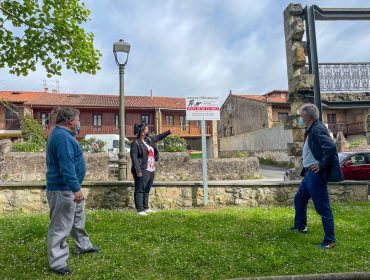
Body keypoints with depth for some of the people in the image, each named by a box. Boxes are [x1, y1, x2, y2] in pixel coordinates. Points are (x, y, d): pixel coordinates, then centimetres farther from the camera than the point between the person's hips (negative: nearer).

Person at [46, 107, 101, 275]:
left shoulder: (61, 134, 13)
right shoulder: (63, 136, -22)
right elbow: (66, 166, -29)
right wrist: (76, 188, -28)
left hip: (67, 188, 11)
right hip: (63, 189, -11)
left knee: (78, 218, 23)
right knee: (61, 226, -1)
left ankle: (83, 246, 39)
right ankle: (57, 262, 11)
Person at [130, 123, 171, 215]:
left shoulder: (148, 139, 14)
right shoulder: (135, 143, -10)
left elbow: (158, 137, 29)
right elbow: (134, 157, -16)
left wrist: (169, 132, 28)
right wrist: (138, 170, -21)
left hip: (151, 170, 9)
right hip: (142, 171, -9)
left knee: (147, 190, 15)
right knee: (140, 190, -2)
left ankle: (146, 208, 25)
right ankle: (140, 210, 4)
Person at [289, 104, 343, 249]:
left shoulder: (318, 129, -18)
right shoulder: (311, 130, 12)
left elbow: (331, 147, -31)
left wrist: (322, 165, -23)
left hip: (316, 174, -11)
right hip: (309, 173, 11)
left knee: (322, 207, -1)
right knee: (299, 199, 22)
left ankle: (329, 240, 11)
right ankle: (300, 226, 41)